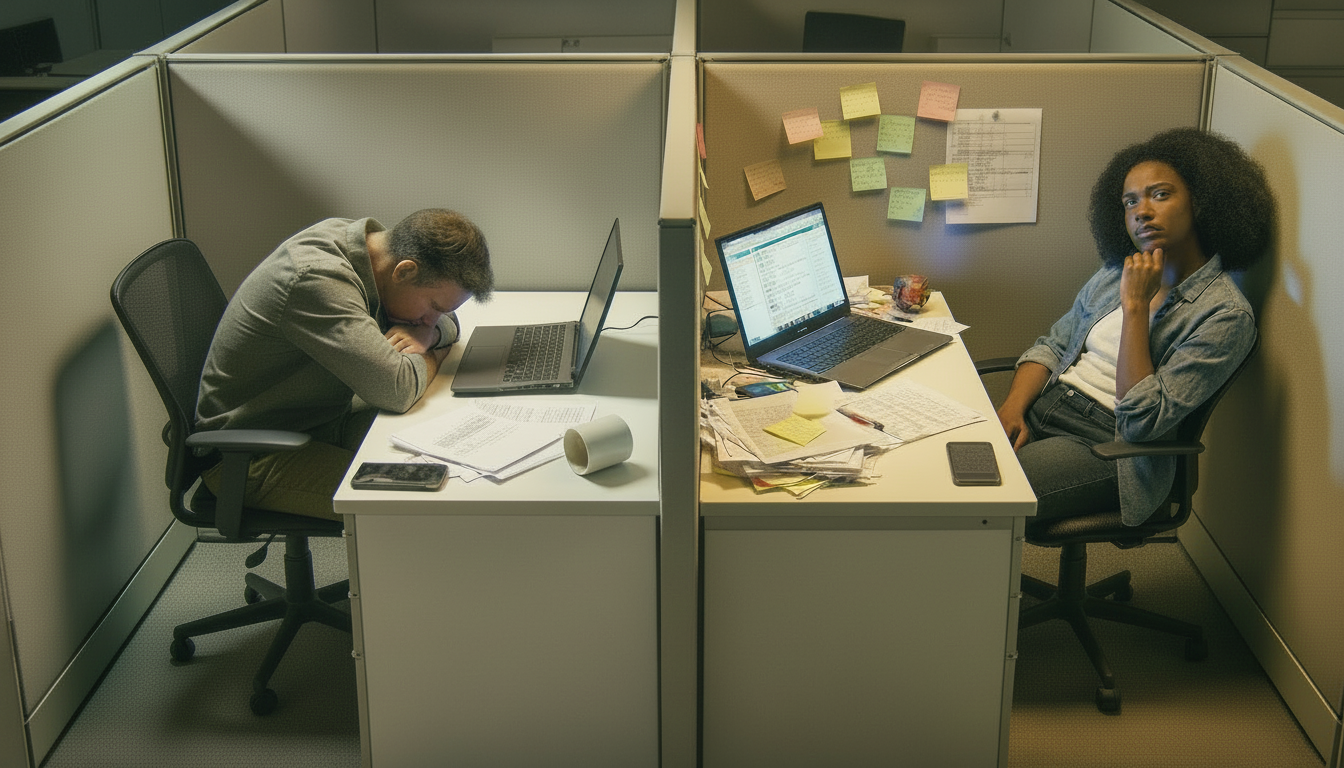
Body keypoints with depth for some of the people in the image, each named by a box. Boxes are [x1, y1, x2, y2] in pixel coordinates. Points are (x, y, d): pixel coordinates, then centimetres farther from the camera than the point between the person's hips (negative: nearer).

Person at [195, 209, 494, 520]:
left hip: (322, 419, 9)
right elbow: (397, 390, -36)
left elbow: (448, 323, 11)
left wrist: (429, 334, -13)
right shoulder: (317, 280, -31)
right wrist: (431, 354, -15)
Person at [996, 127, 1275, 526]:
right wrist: (1012, 408, -5)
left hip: (1105, 445, -7)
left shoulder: (1226, 314, -11)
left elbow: (1142, 421, -19)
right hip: (1042, 405, 7)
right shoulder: (1119, 271, 12)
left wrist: (1136, 306, -19)